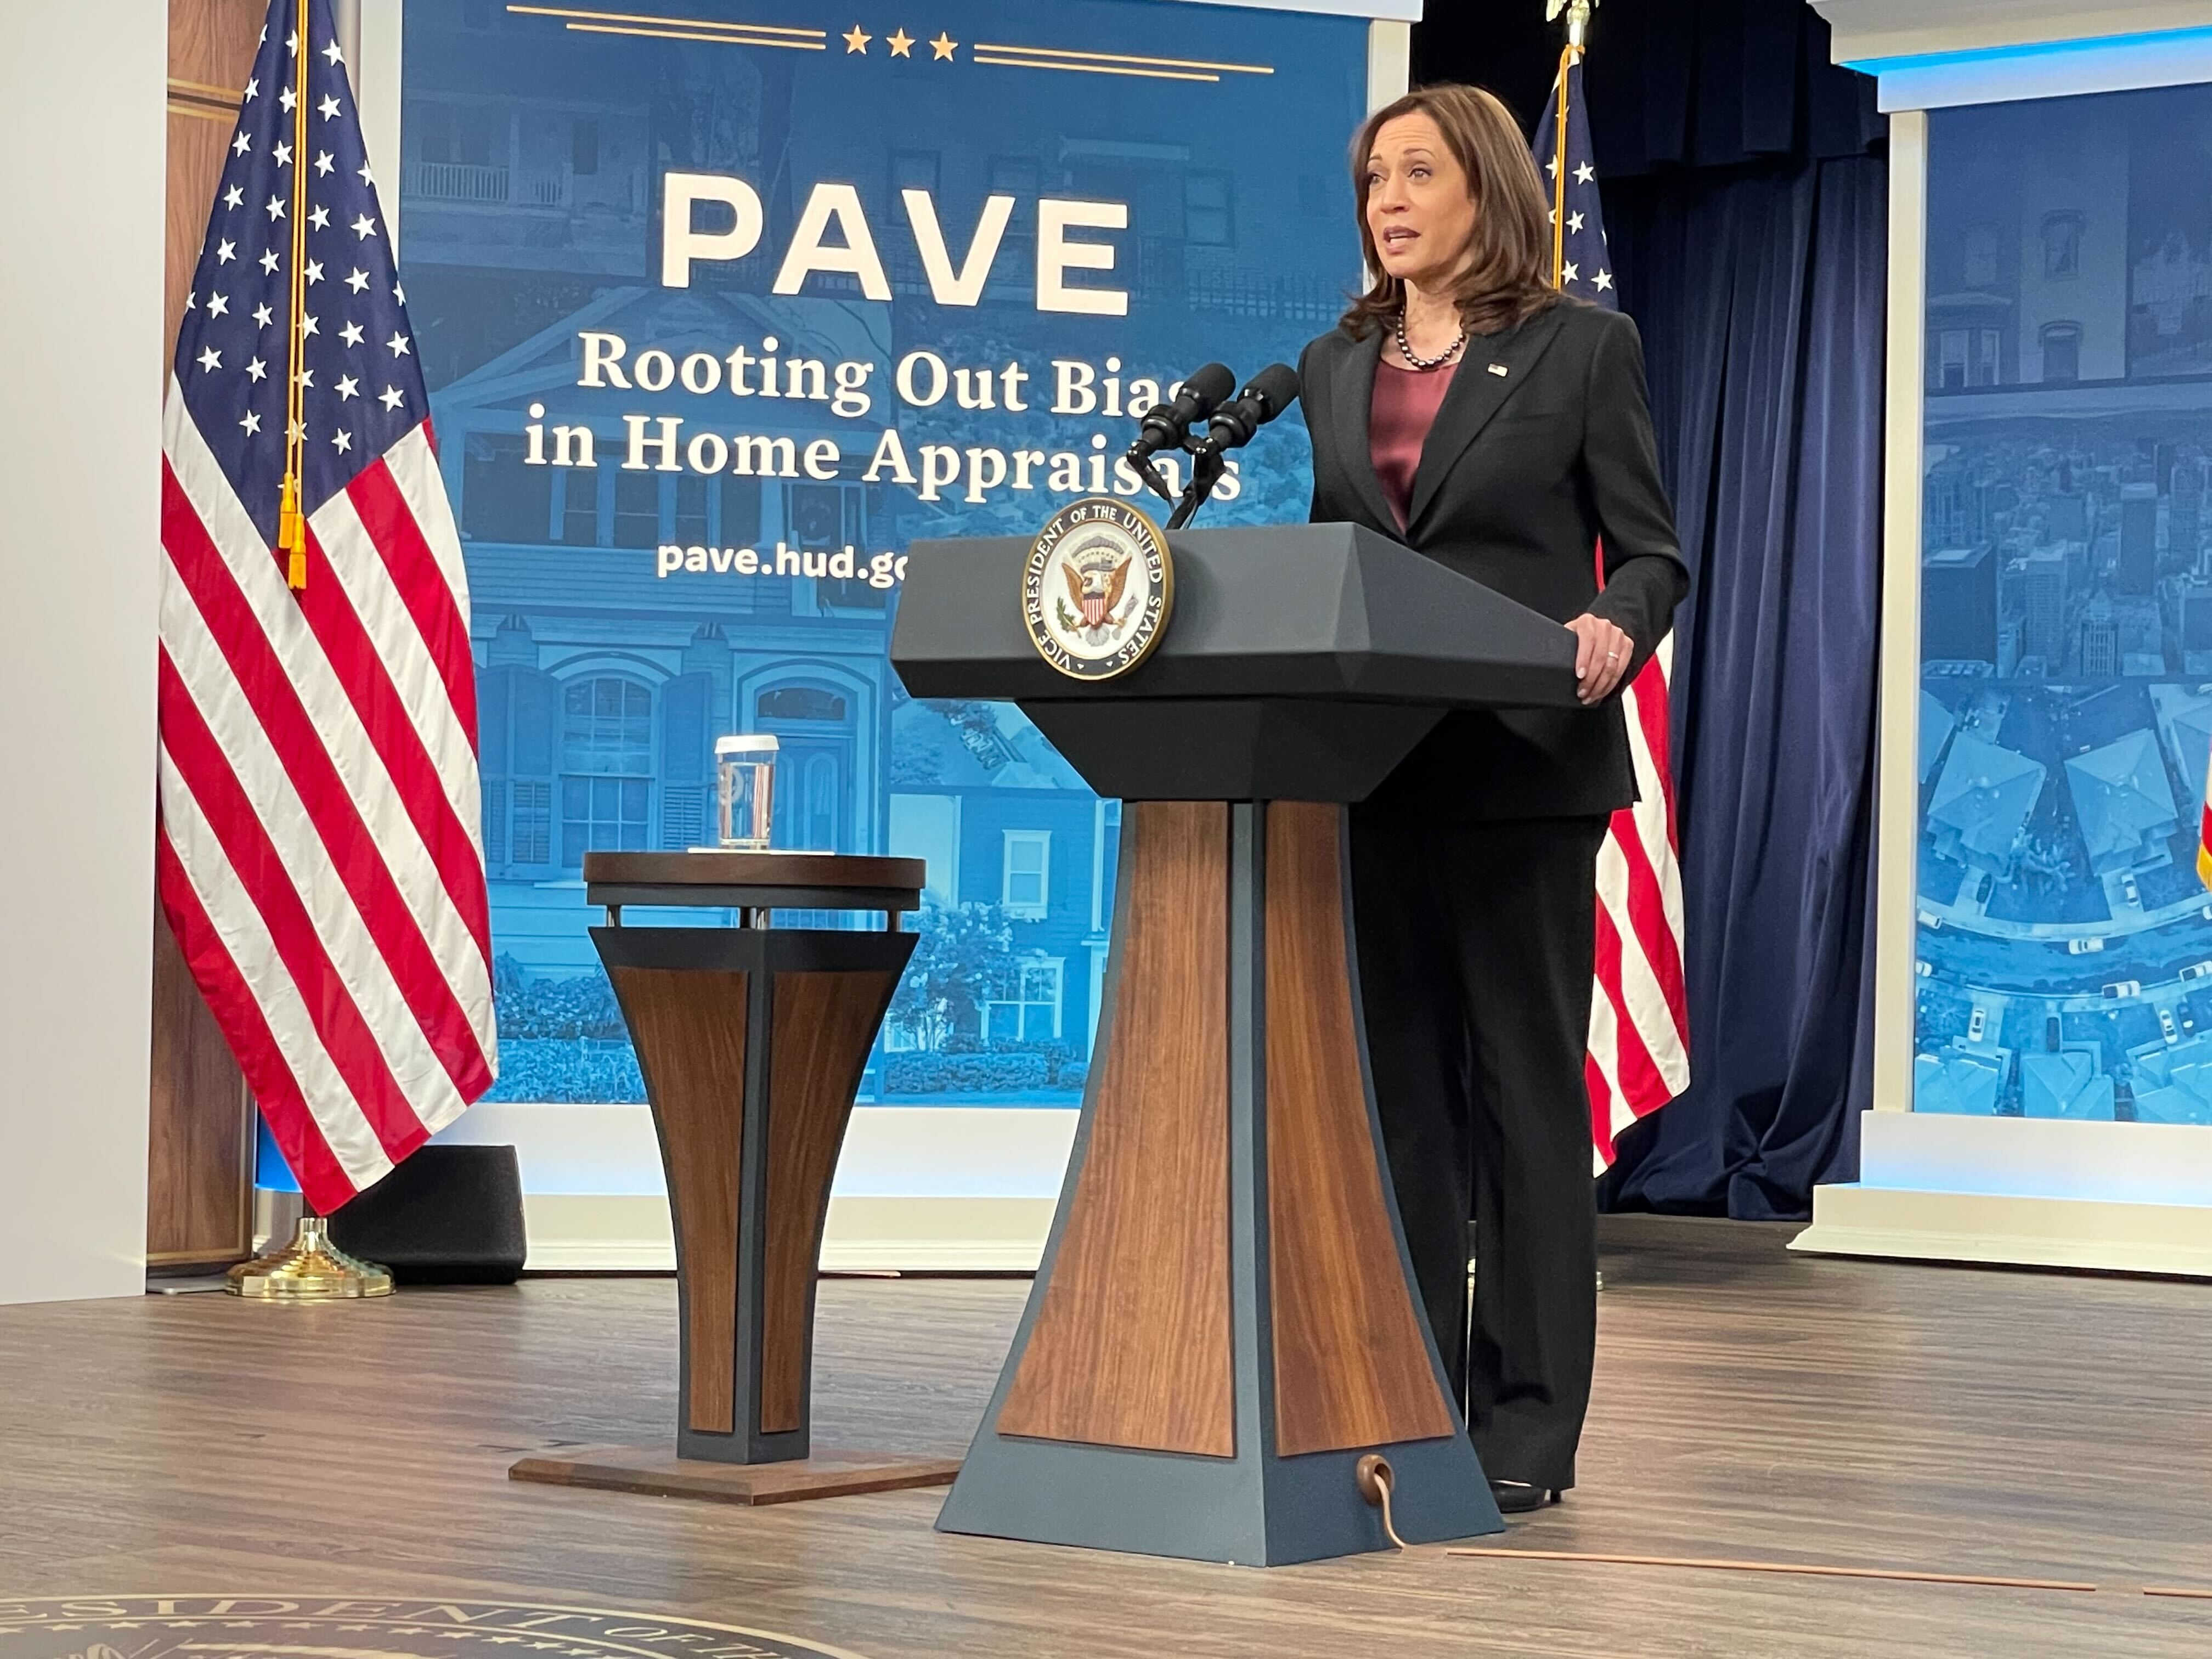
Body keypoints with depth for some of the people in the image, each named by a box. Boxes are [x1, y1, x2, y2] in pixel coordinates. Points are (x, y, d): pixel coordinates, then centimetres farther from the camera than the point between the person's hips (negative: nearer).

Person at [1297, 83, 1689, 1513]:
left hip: (1521, 765, -5)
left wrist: (1613, 629, -22)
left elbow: (1651, 553, -1)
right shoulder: (1336, 367, 16)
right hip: (1373, 769, 5)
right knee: (1400, 1084, 7)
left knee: (1529, 1083, -1)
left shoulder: (1583, 347, 1)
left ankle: (1528, 1422, 3)